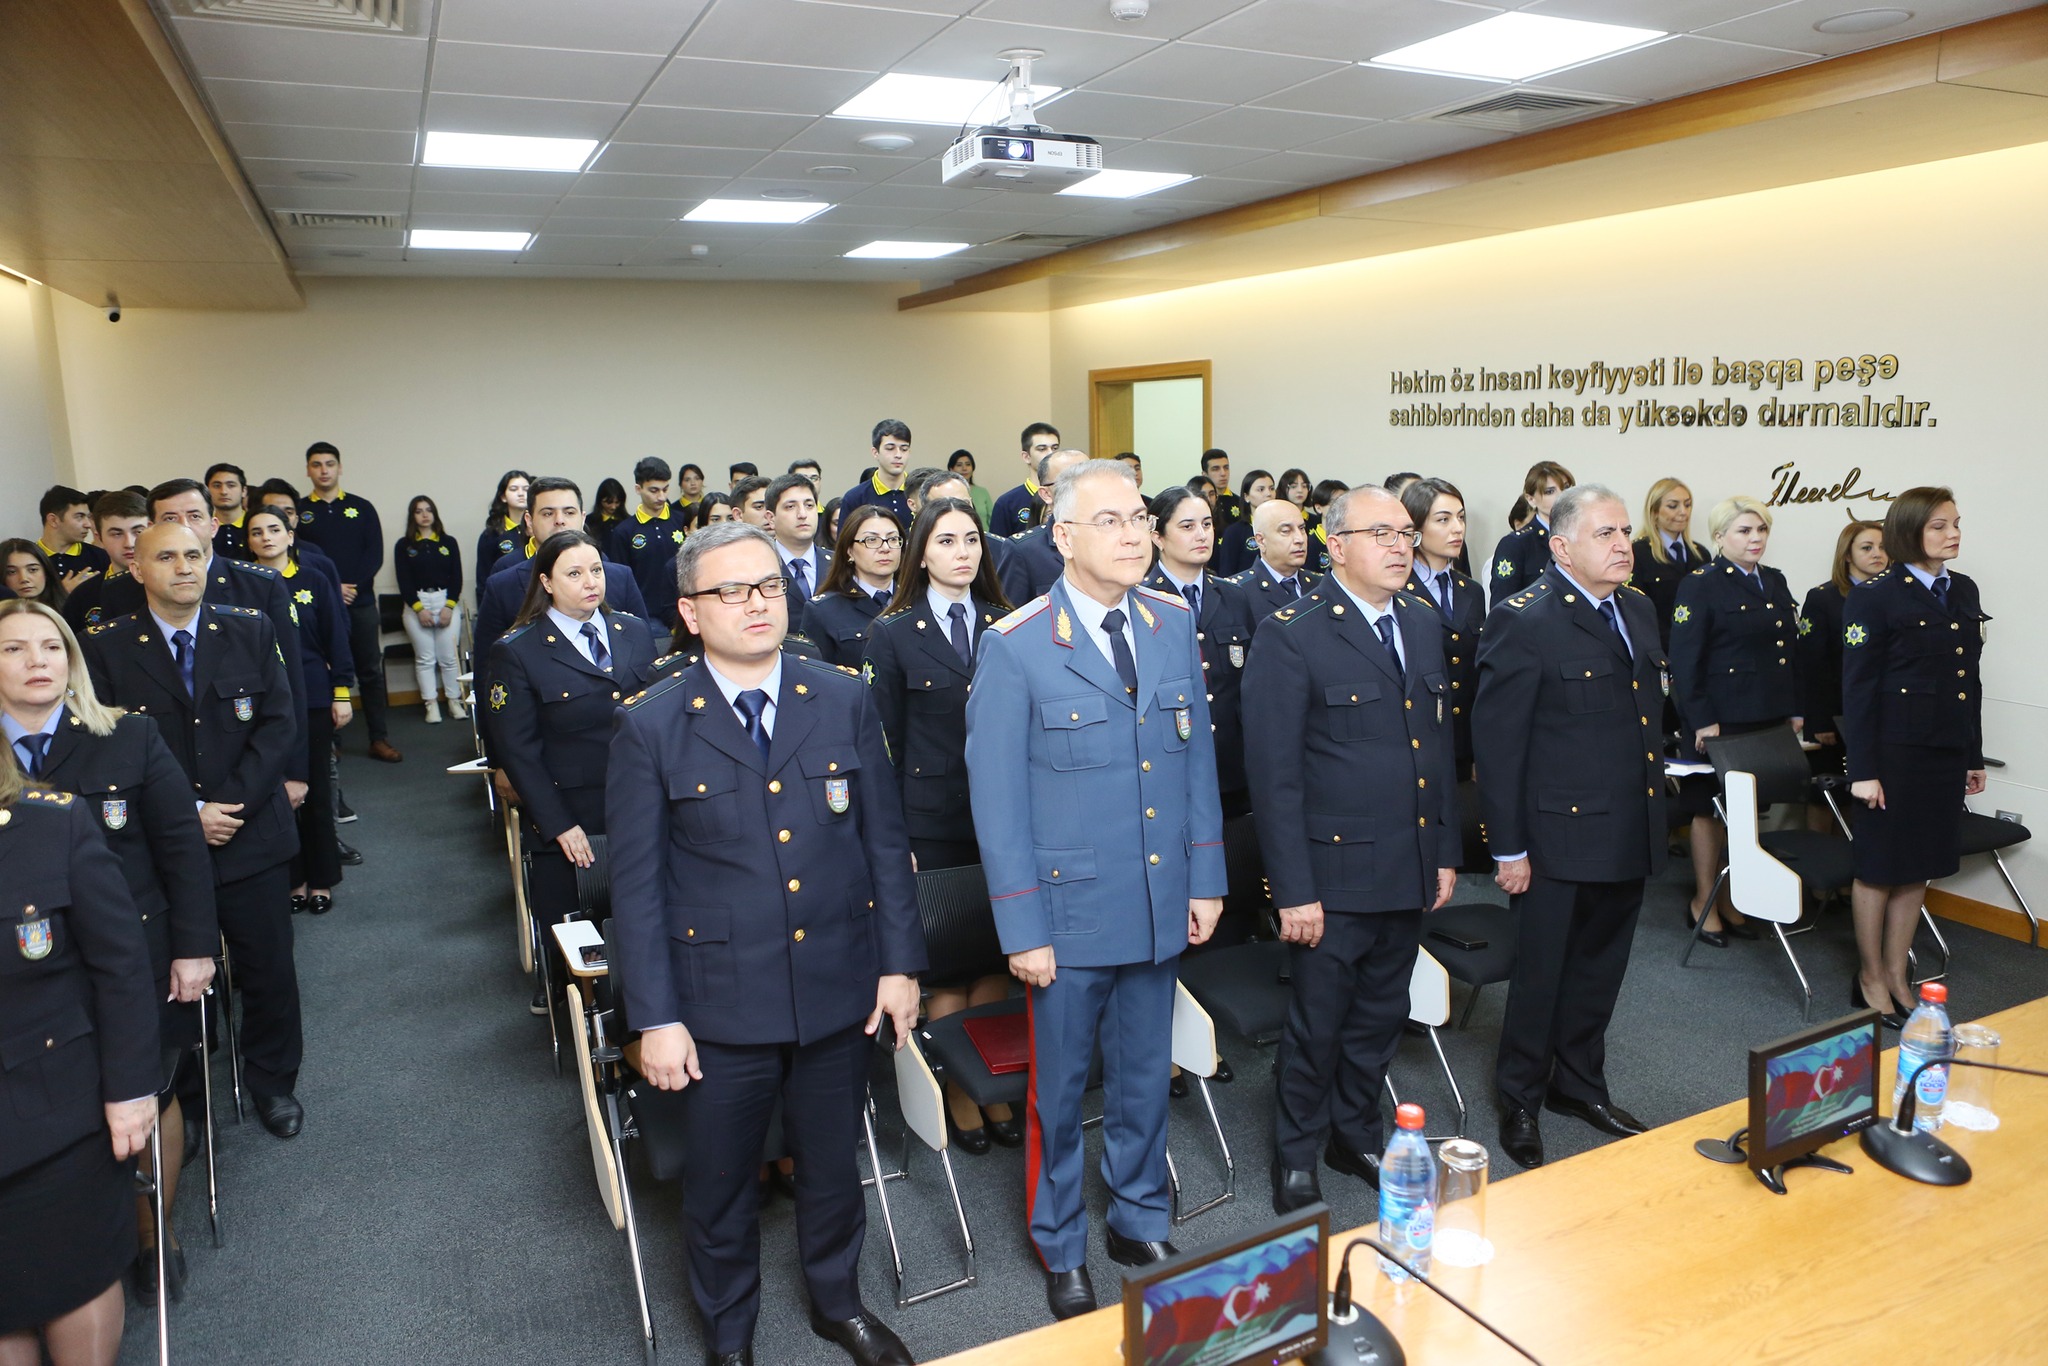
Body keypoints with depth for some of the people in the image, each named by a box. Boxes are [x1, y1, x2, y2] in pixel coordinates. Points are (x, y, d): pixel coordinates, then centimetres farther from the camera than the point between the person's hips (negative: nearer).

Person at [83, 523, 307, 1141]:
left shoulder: (251, 631, 1)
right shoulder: (106, 647, -3)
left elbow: (279, 724, -4)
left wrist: (233, 803, -14)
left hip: (252, 839, 1)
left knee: (269, 971, 10)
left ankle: (272, 1081, 31)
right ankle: (181, 1096, 31)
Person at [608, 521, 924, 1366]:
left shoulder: (845, 701, -2)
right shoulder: (651, 727, -8)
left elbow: (885, 840, 2)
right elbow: (636, 883, -6)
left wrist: (900, 962, -1)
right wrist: (654, 1016, -8)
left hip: (839, 988, 2)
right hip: (721, 1002, -2)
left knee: (832, 1162, 20)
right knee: (720, 1179, 16)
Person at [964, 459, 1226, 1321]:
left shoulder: (1175, 623, 1)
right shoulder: (1016, 647, -14)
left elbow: (1197, 756, 7)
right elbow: (996, 796, -12)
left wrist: (1206, 879, 4)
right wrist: (1022, 927, -12)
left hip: (1162, 904, 4)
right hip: (1071, 910, -4)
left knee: (1145, 1078, 20)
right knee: (1060, 1088, 14)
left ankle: (1139, 1224, 42)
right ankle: (1060, 1249, 36)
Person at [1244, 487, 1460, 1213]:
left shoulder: (1424, 622, 8)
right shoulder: (1290, 634, -14)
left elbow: (1441, 744, 13)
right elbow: (1275, 774, -16)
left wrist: (1447, 852, 11)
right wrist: (1294, 890, -17)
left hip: (1410, 869, 6)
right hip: (1334, 873, -6)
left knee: (1380, 1018, 19)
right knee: (1318, 1025, 9)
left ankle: (1356, 1136, 40)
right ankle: (1296, 1157, 30)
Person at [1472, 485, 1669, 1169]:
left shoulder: (1638, 610, 9)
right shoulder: (1522, 619, -15)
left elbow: (1646, 714, 16)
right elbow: (1496, 740, -16)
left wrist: (1654, 807, 13)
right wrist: (1507, 848, -16)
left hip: (1628, 834, 7)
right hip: (1557, 837, -7)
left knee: (1600, 969, 20)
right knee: (1540, 976, 7)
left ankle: (1579, 1085, 39)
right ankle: (1520, 1101, 27)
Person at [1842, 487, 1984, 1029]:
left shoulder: (1964, 592, 10)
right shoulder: (1875, 598, -10)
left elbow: (1971, 680, 14)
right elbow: (1858, 688, -12)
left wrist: (1974, 756, 14)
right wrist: (1863, 770, -14)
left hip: (1946, 751, 6)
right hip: (1895, 752, -6)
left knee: (1919, 867, 13)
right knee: (1880, 866, 4)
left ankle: (1896, 973, 26)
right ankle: (1870, 979, 19)